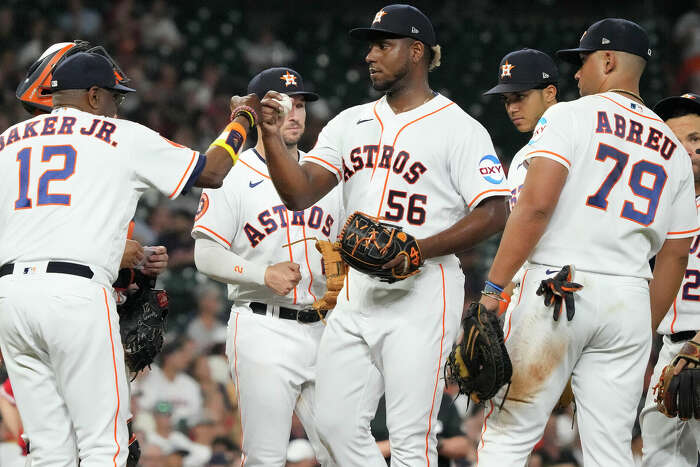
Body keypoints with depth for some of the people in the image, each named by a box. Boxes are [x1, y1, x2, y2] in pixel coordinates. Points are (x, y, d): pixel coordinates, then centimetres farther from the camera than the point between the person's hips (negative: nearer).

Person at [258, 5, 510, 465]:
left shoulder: (459, 128, -4)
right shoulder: (351, 124, 15)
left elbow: (493, 213, -11)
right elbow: (300, 193, 5)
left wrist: (418, 250, -21)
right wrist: (273, 138, -11)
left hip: (422, 295, -7)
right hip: (356, 296, 7)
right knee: (338, 424, 6)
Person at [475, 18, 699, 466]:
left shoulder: (571, 116, 0)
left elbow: (536, 205, -13)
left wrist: (493, 289, -13)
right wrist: (644, 333, 24)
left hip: (556, 288, -5)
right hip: (630, 298, 5)